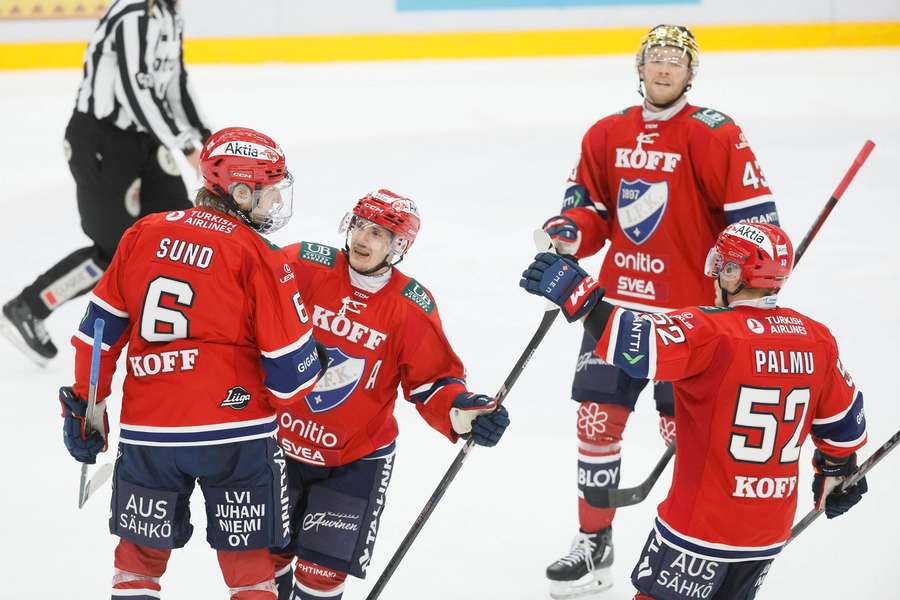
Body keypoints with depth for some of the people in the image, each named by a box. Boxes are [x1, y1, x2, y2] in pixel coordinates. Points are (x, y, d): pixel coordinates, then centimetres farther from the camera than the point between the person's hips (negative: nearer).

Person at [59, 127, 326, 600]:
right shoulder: (258, 258, -7)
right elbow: (290, 365, -6)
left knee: (140, 555, 18)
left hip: (147, 431, 4)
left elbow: (101, 324, 7)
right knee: (247, 561, 9)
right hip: (236, 431, -3)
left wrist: (84, 404, 14)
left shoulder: (142, 234, 5)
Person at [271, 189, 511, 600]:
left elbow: (432, 382, -6)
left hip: (357, 459, -1)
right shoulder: (302, 266, -12)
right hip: (279, 443, 1)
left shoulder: (412, 309, -11)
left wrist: (461, 412, -25)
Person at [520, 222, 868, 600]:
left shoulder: (710, 332, -19)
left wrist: (577, 298, -29)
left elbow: (641, 347, -34)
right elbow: (843, 419, 13)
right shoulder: (817, 339, 0)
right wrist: (837, 469, 31)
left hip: (703, 523, -6)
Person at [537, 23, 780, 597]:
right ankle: (594, 544, 19)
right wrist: (569, 233, -5)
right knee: (597, 417, 6)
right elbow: (591, 205, 16)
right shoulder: (607, 135, 7)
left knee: (686, 431, -2)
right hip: (618, 301, 5)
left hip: (689, 310, -5)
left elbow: (753, 216, -11)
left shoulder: (715, 137, -10)